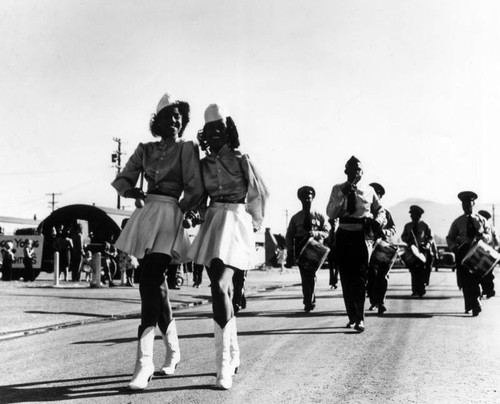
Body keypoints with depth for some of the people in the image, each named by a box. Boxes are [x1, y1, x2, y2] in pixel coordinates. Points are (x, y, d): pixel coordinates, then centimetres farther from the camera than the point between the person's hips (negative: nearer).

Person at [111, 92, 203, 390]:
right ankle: (173, 351, 27)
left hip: (169, 217, -5)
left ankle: (145, 362, -18)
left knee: (150, 284, -16)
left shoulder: (188, 148, 0)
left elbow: (196, 190, -5)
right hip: (145, 215, 5)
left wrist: (178, 210, 1)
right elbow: (122, 180, 16)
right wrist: (133, 191, -1)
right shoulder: (145, 150, 13)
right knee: (156, 285, 11)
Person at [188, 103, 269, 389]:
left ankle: (225, 365, -22)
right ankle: (233, 355, 26)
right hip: (212, 224, 5)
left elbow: (259, 195, 6)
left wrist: (254, 223, 13)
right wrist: (203, 216, 16)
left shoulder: (242, 161, -1)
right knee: (222, 291, 11)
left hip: (236, 223, -5)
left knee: (220, 288, -22)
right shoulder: (204, 164, 10)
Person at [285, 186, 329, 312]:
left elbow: (326, 232, 6)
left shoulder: (319, 216, 9)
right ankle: (310, 301, 4)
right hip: (300, 248, 1)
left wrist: (315, 233, -16)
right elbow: (289, 236, 9)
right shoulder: (295, 218, 10)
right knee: (305, 276, -3)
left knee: (311, 275, -13)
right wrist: (290, 254, 1)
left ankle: (309, 302, -8)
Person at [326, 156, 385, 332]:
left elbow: (380, 210, 20)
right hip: (344, 235, 2)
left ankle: (359, 319, -9)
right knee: (346, 278, 7)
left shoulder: (368, 190, 7)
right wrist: (342, 195, -14)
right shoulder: (337, 189, 7)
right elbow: (330, 214, -3)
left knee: (360, 278, -9)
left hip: (363, 235, -2)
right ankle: (352, 316, 19)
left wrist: (378, 221, -3)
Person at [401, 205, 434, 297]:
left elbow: (431, 237, 9)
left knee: (422, 270, -9)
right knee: (413, 270, -3)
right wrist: (408, 239, -6)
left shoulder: (425, 225, 6)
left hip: (422, 249, -2)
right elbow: (403, 236, 16)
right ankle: (415, 290, -2)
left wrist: (427, 244, -10)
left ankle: (421, 290, -6)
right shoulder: (407, 226, 13)